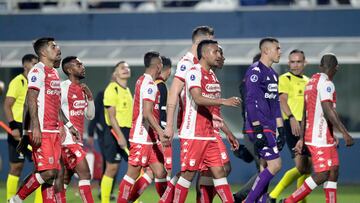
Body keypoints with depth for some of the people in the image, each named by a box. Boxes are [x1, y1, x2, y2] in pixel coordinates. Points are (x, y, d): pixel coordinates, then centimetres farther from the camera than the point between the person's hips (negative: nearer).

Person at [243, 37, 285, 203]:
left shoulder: (272, 74, 19)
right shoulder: (255, 71, -11)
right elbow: (251, 102, -17)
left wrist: (280, 130, 20)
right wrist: (258, 131, -22)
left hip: (269, 129, 9)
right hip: (260, 127, -9)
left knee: (265, 169, 7)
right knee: (275, 164, -15)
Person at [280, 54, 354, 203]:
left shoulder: (311, 82, 16)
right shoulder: (326, 83, -13)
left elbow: (305, 113, 18)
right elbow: (328, 111, -21)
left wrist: (301, 139, 20)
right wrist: (345, 133, -21)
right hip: (320, 138, -10)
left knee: (334, 171, 7)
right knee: (321, 175, -9)